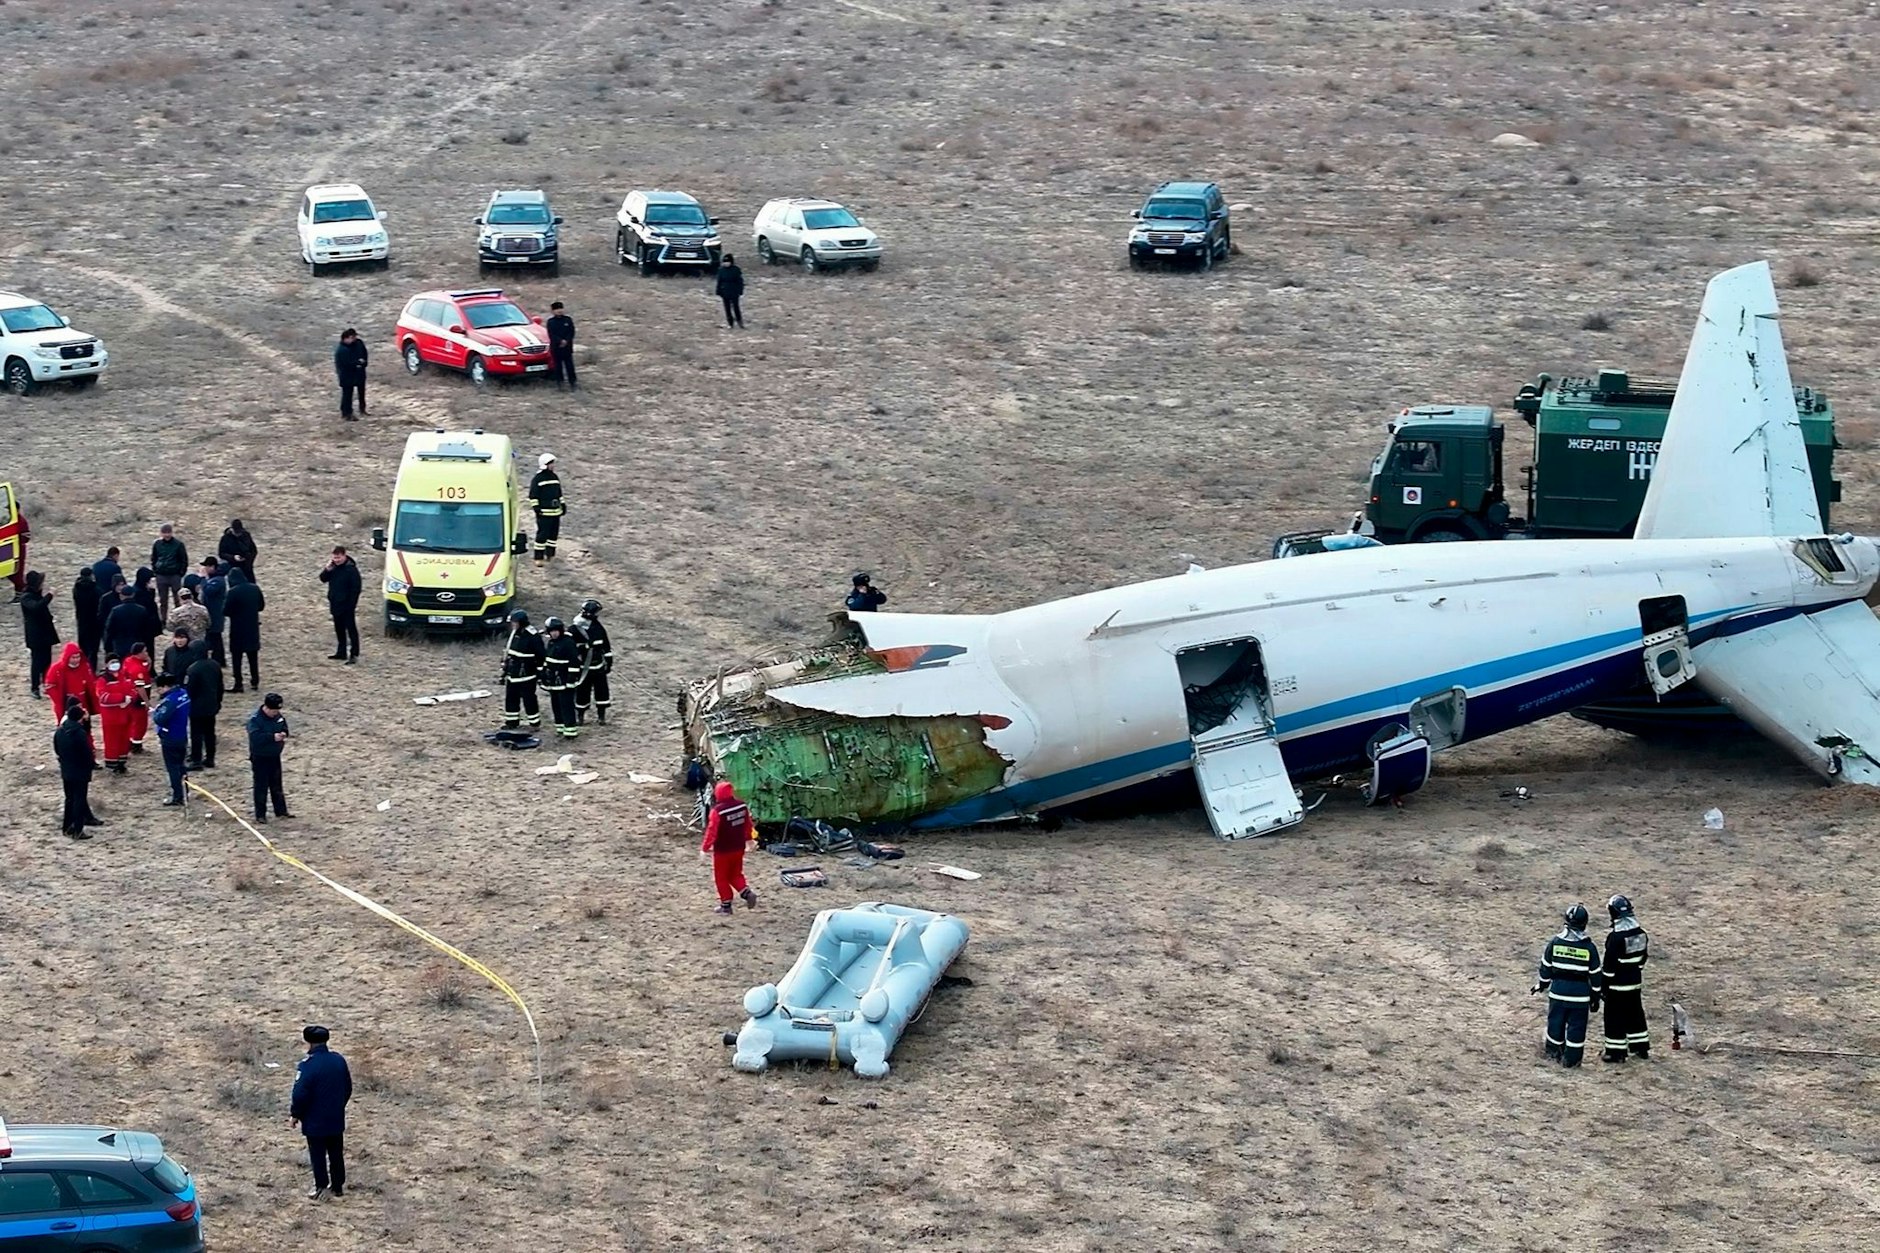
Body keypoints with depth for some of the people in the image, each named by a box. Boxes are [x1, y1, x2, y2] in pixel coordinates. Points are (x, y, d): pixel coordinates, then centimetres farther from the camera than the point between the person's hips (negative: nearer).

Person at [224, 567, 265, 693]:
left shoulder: (233, 592, -19)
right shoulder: (255, 589, -1)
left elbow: (226, 611, -17)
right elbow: (261, 606, 10)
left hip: (238, 629, -5)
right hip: (253, 628, 5)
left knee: (236, 657, 3)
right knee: (253, 656, 16)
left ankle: (238, 684, 2)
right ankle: (255, 681, 21)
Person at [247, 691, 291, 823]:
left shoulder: (278, 716, 1)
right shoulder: (255, 719, -21)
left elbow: (284, 728, 16)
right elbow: (255, 737, -31)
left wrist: (283, 736, -7)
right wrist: (272, 737, -33)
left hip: (275, 756, 7)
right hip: (260, 758, -7)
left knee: (277, 785, 16)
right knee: (261, 787, 0)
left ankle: (281, 811, 26)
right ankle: (260, 814, 7)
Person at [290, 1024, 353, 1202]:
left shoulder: (307, 1065, -21)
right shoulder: (339, 1060, -1)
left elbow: (300, 1094, -21)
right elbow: (348, 1088, 10)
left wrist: (295, 1115, -6)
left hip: (315, 1121, -6)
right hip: (336, 1119, 6)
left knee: (318, 1154, 7)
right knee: (336, 1152, 16)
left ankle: (321, 1187, 11)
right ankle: (338, 1186, 24)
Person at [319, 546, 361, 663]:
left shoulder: (351, 569, -17)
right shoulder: (333, 567, 5)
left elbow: (355, 588, -17)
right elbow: (323, 579, 7)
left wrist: (352, 604, -19)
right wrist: (327, 570, -12)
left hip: (346, 605, -8)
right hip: (336, 604, 8)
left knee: (351, 629, -3)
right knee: (339, 629, 16)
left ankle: (354, 654, -1)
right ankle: (341, 652, 26)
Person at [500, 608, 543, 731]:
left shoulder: (532, 637, -17)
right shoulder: (513, 635, 9)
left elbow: (540, 657, -15)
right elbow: (507, 654, 18)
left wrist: (540, 674, -14)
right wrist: (505, 670, 19)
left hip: (527, 676, -8)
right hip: (512, 675, 8)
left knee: (529, 699, -2)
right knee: (510, 699, 12)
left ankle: (535, 723, 9)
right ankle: (511, 722, 23)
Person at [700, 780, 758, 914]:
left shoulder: (717, 811, -23)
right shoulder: (742, 806, -4)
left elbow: (712, 831, -19)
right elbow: (748, 825, 10)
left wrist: (704, 848, -8)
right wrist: (748, 839, 27)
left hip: (722, 850, -6)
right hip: (738, 848, 6)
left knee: (721, 878, 10)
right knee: (735, 874, 21)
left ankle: (726, 905, 14)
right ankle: (747, 893, 1)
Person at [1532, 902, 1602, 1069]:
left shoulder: (1555, 942, -6)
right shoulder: (1589, 947, -9)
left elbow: (1546, 967, 3)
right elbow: (1595, 975, -3)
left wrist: (1541, 984, 20)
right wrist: (1595, 997, 7)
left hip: (1558, 991, 2)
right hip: (1580, 995, -2)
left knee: (1556, 1022, 16)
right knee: (1576, 1026, 6)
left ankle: (1554, 1053, 28)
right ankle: (1571, 1059, 9)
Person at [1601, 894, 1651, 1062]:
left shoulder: (1616, 937, -21)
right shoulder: (1640, 933, 2)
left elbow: (1609, 964, -18)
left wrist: (1604, 985, -9)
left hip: (1617, 984, -7)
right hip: (1635, 982, 7)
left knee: (1615, 1017, 1)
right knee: (1635, 1013, 18)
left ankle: (1616, 1051, 4)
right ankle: (1641, 1047, 26)